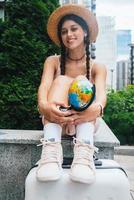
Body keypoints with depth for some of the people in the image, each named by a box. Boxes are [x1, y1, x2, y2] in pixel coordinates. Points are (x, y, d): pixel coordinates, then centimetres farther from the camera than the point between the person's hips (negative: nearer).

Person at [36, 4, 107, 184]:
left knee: (81, 80, -24)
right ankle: (51, 148, -47)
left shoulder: (97, 67, 3)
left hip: (83, 121, 0)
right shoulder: (53, 61, 5)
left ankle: (84, 149, -47)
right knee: (61, 80, -24)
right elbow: (44, 86, -15)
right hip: (55, 120, 1)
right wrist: (43, 105, -40)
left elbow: (100, 92, -18)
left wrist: (97, 108, -44)